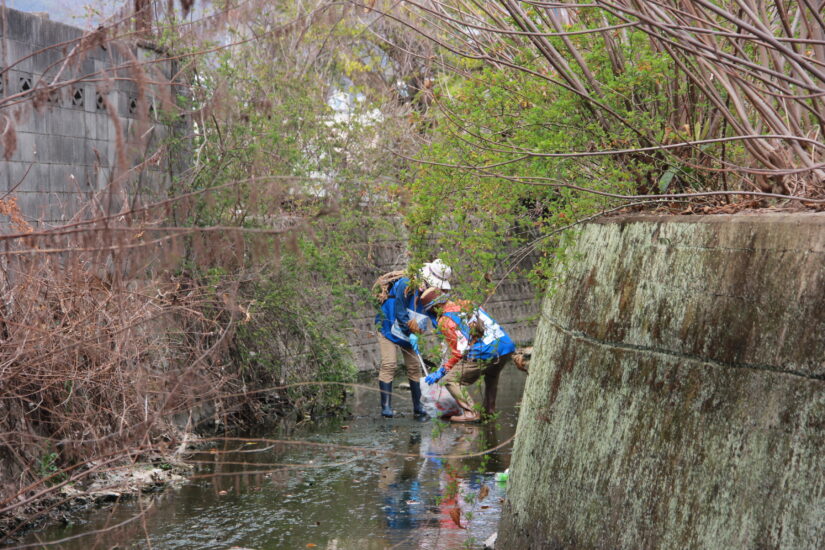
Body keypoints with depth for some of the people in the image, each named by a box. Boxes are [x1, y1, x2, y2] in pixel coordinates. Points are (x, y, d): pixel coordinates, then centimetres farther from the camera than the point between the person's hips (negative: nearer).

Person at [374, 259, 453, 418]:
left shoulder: (431, 294, -5)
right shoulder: (406, 285, -25)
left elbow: (436, 318, -2)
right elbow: (400, 312, -25)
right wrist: (410, 334, -25)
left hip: (409, 333, 6)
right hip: (389, 329, -6)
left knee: (414, 367, 3)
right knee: (388, 365, -15)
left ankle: (418, 408, 7)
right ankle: (386, 406, -13)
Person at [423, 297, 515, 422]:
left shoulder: (445, 321, 3)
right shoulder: (468, 305, 23)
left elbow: (458, 352, 0)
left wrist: (442, 371, 9)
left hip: (484, 354, -7)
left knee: (451, 380, 1)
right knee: (492, 375, 38)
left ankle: (471, 413, -8)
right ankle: (490, 409, 38)